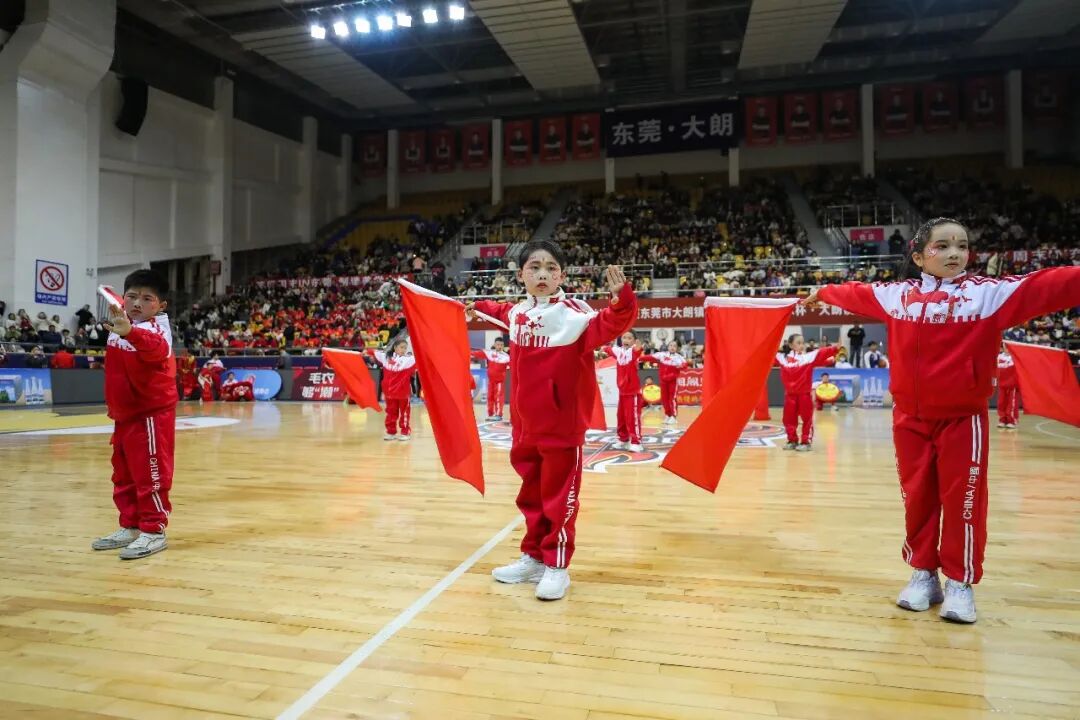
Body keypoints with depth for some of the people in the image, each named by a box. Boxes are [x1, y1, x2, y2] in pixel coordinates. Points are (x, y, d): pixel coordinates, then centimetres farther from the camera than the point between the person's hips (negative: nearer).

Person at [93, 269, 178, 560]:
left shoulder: (157, 327, -16)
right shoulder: (118, 324, 9)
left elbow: (157, 348, -42)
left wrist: (129, 331, -57)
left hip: (152, 413, -9)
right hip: (123, 414, 9)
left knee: (150, 474, -4)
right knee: (124, 476, 16)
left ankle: (154, 531, 5)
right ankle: (130, 527, 28)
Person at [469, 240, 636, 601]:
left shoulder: (573, 313, -15)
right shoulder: (518, 312, 6)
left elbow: (609, 326, -31)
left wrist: (622, 301, -47)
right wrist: (480, 306, 38)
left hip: (562, 425, -6)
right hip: (525, 423, 7)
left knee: (559, 496, 5)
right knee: (531, 495, 18)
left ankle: (556, 566, 20)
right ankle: (534, 557, 33)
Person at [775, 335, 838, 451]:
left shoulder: (810, 356, -5)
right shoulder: (782, 357, 3)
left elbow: (823, 353, -16)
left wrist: (835, 348, -31)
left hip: (804, 393, -3)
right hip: (790, 394, 3)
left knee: (807, 418, 2)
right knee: (789, 419, 10)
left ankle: (805, 442, 11)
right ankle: (792, 441, 23)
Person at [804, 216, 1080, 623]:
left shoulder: (991, 292, -6)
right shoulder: (896, 294, 2)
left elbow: (1047, 286, -17)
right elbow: (855, 294, 17)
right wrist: (821, 293, 30)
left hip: (963, 418, -2)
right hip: (910, 417, 2)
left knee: (963, 500, 3)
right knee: (917, 498, 10)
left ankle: (960, 583, 19)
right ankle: (923, 575, 25)